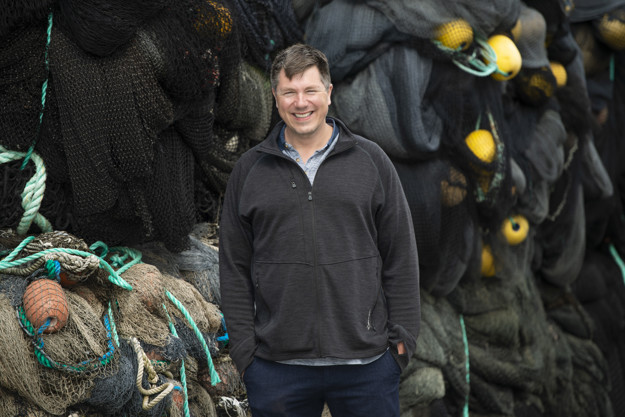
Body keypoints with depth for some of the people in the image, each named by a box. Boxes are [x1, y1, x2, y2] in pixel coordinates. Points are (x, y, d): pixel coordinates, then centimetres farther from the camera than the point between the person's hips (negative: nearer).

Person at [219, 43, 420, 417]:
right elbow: (234, 267, 7)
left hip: (367, 362, 0)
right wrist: (244, 346, 1)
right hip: (276, 367, 1)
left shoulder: (371, 161, 5)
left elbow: (401, 257, 5)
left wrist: (402, 336, 0)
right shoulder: (249, 169, 7)